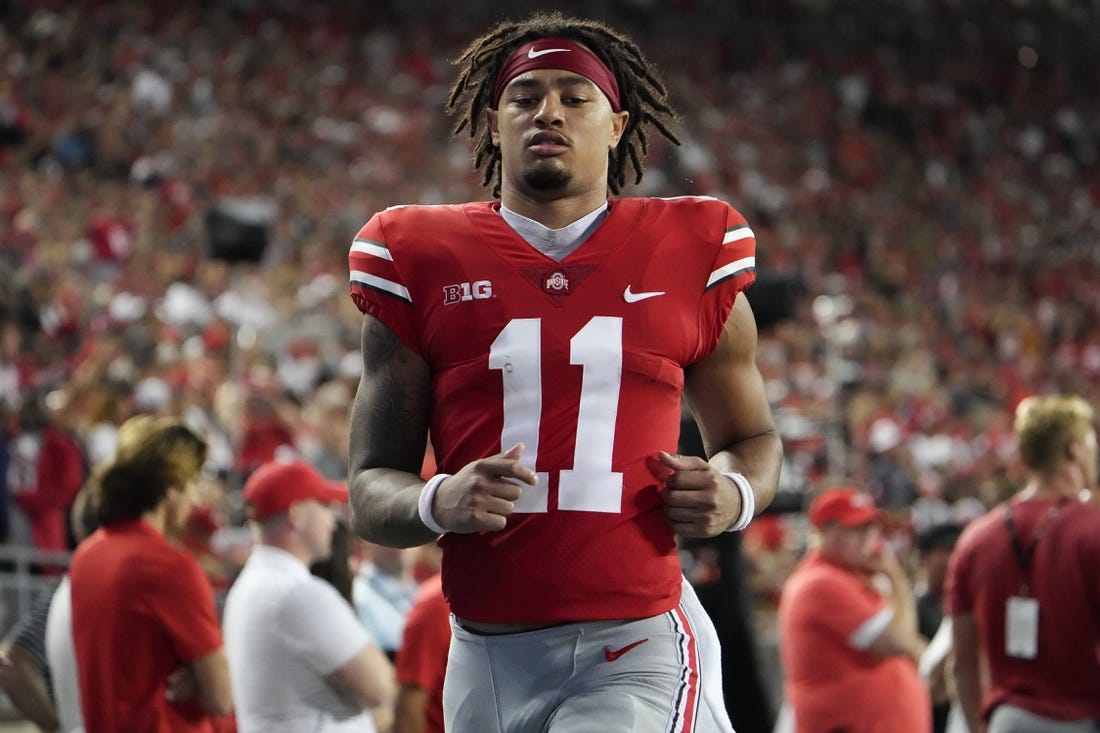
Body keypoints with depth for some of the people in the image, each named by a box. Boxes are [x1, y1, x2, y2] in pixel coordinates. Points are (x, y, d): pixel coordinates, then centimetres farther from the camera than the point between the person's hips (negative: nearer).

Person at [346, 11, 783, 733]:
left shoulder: (690, 259, 7)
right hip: (489, 662, 2)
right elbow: (372, 487, 8)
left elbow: (751, 436, 21)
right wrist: (439, 503, -14)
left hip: (638, 650, -2)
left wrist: (732, 493, -2)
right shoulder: (422, 263, 6)